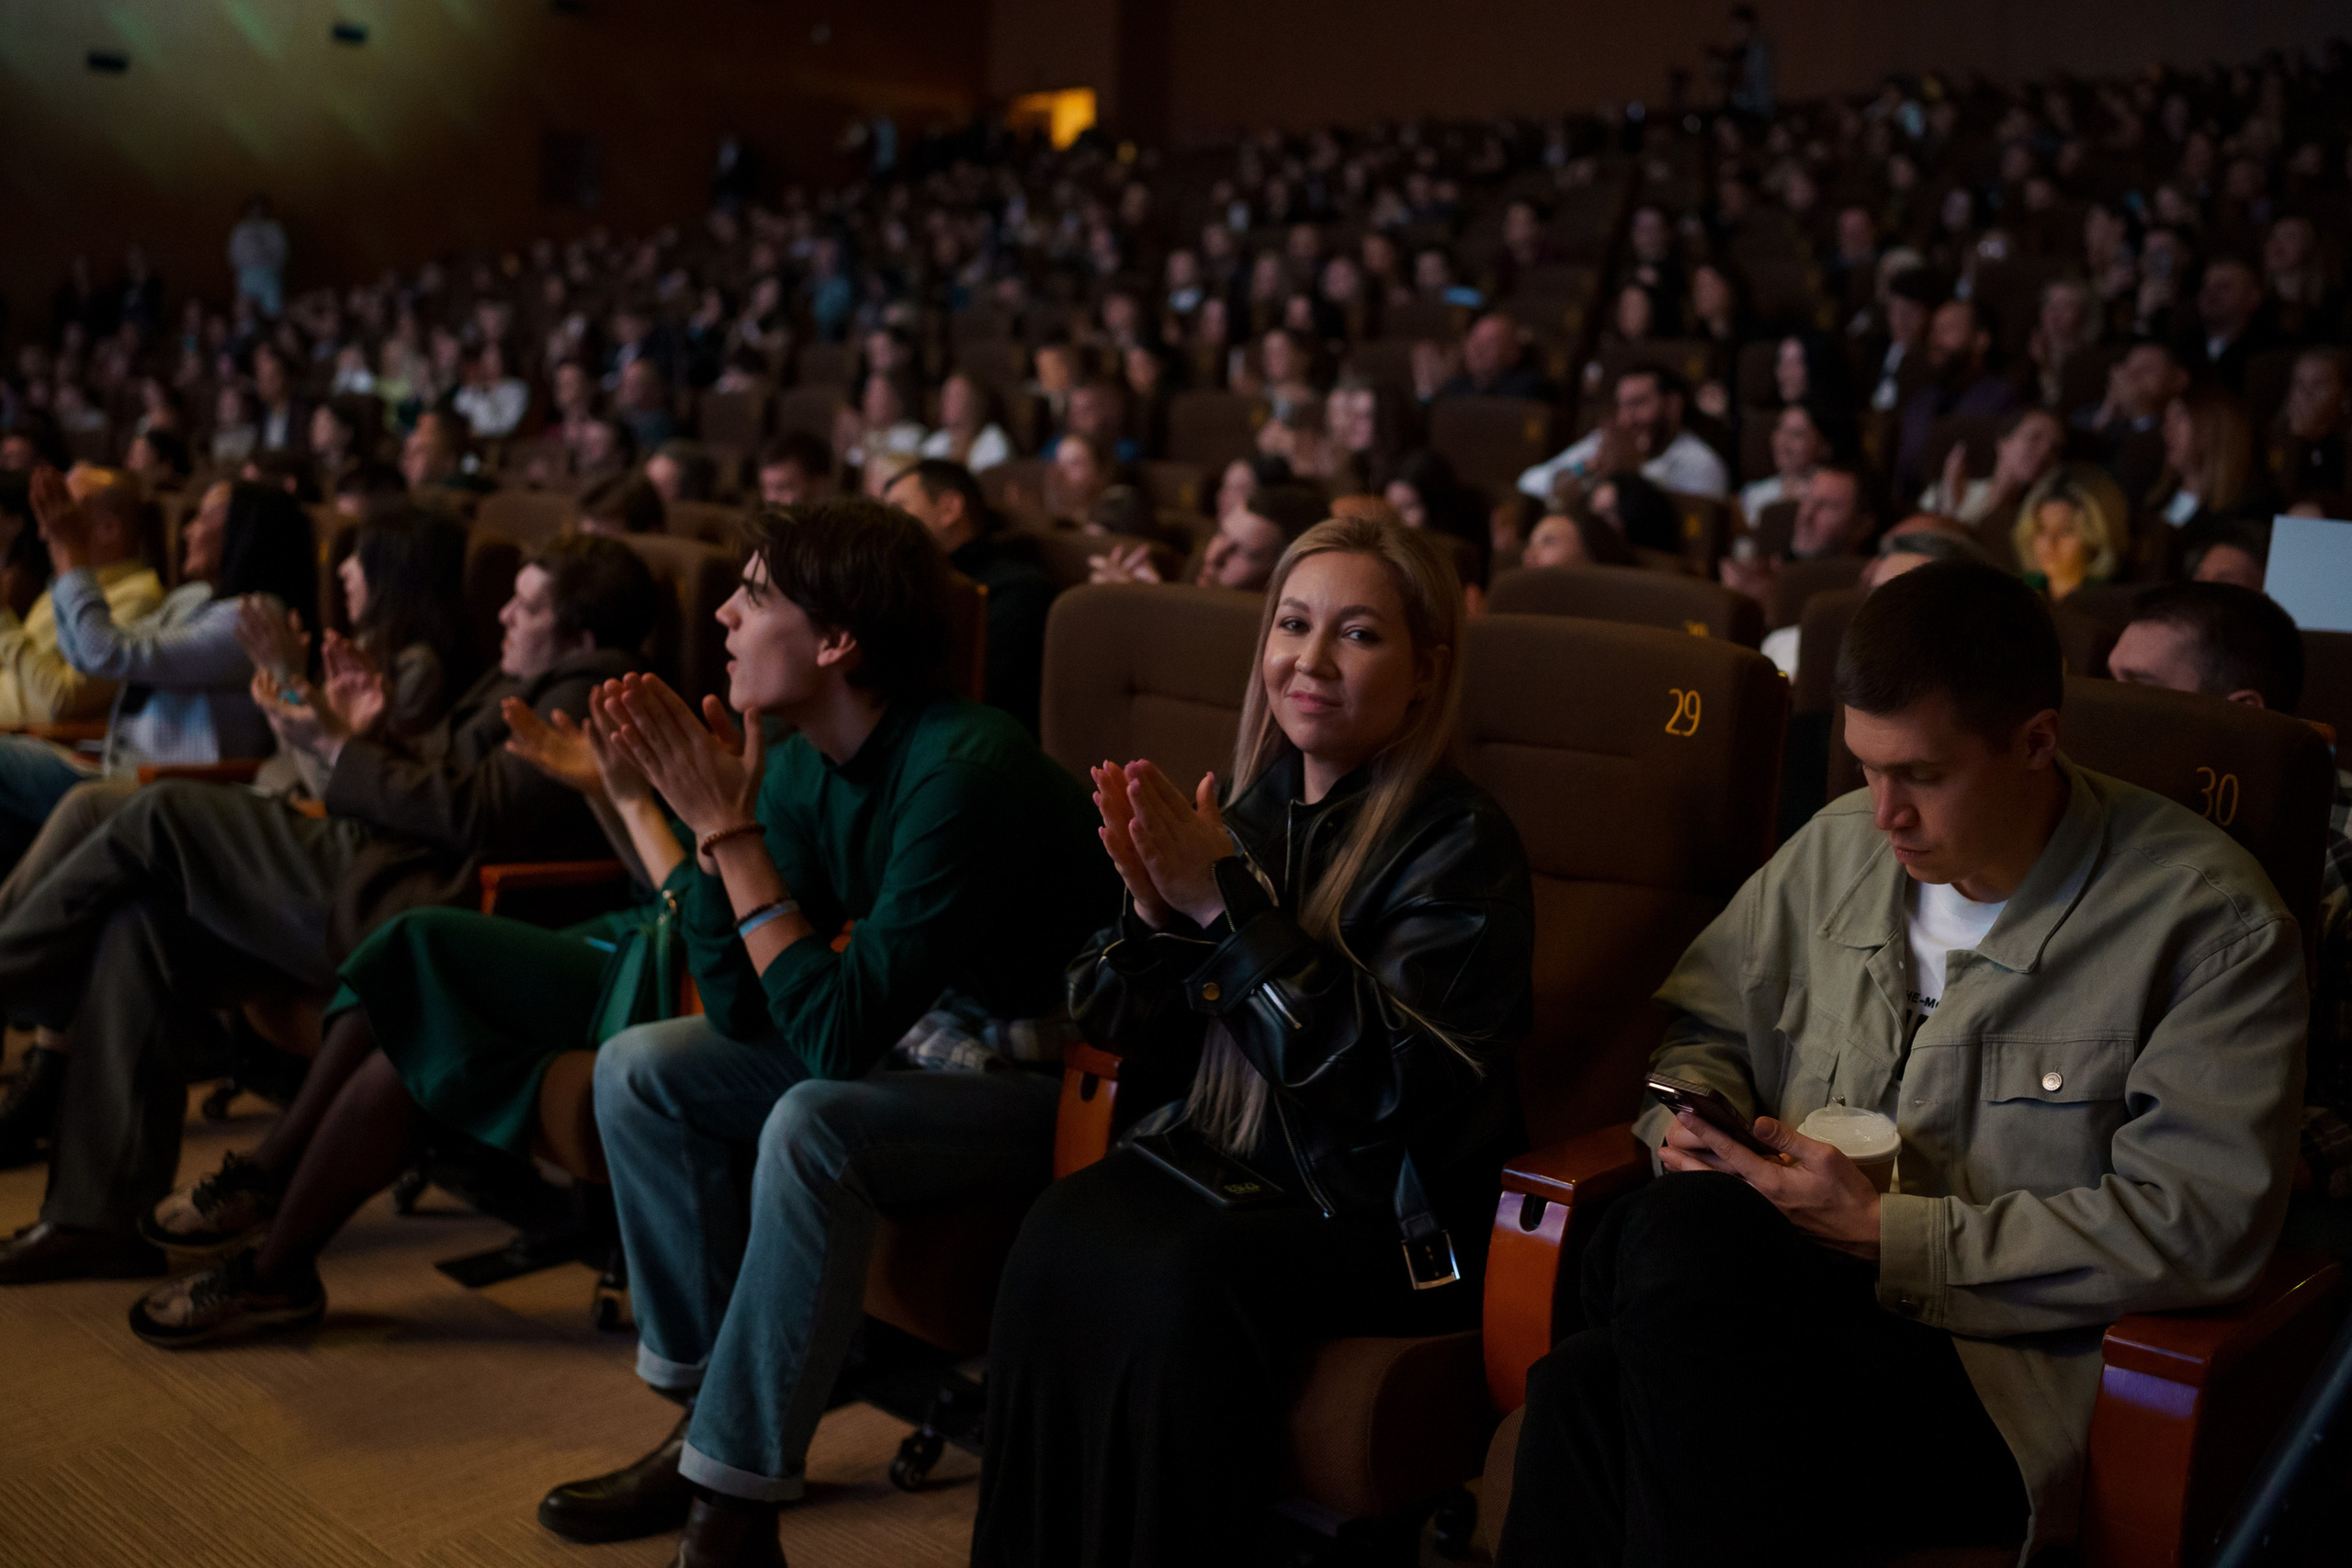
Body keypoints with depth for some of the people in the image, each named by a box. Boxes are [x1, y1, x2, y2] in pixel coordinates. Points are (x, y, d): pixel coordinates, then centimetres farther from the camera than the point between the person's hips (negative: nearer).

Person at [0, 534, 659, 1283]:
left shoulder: (587, 695, -10)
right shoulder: (529, 685, 22)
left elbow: (470, 815, -19)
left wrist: (334, 746, -11)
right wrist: (366, 737, 6)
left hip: (388, 910, -10)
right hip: (376, 890, 10)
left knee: (162, 814, -8)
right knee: (137, 926, 2)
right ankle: (97, 1214, 4)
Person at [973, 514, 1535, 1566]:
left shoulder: (1459, 844, -9)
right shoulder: (1249, 809, 7)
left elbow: (1386, 1075, -22)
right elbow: (1132, 1043, 10)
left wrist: (1227, 903, -24)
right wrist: (1152, 915, -11)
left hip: (1382, 1213, -5)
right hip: (1219, 1154, 5)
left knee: (1187, 1281, -31)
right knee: (1058, 1238, -23)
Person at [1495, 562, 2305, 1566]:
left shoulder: (2213, 918, -4)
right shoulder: (1837, 848, 13)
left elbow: (2196, 1223, -12)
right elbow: (1703, 1026, 25)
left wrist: (1888, 1233, -15)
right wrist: (1691, 1127, 0)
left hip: (2010, 1381, -4)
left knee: (1688, 1234, -35)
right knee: (1582, 1391, -33)